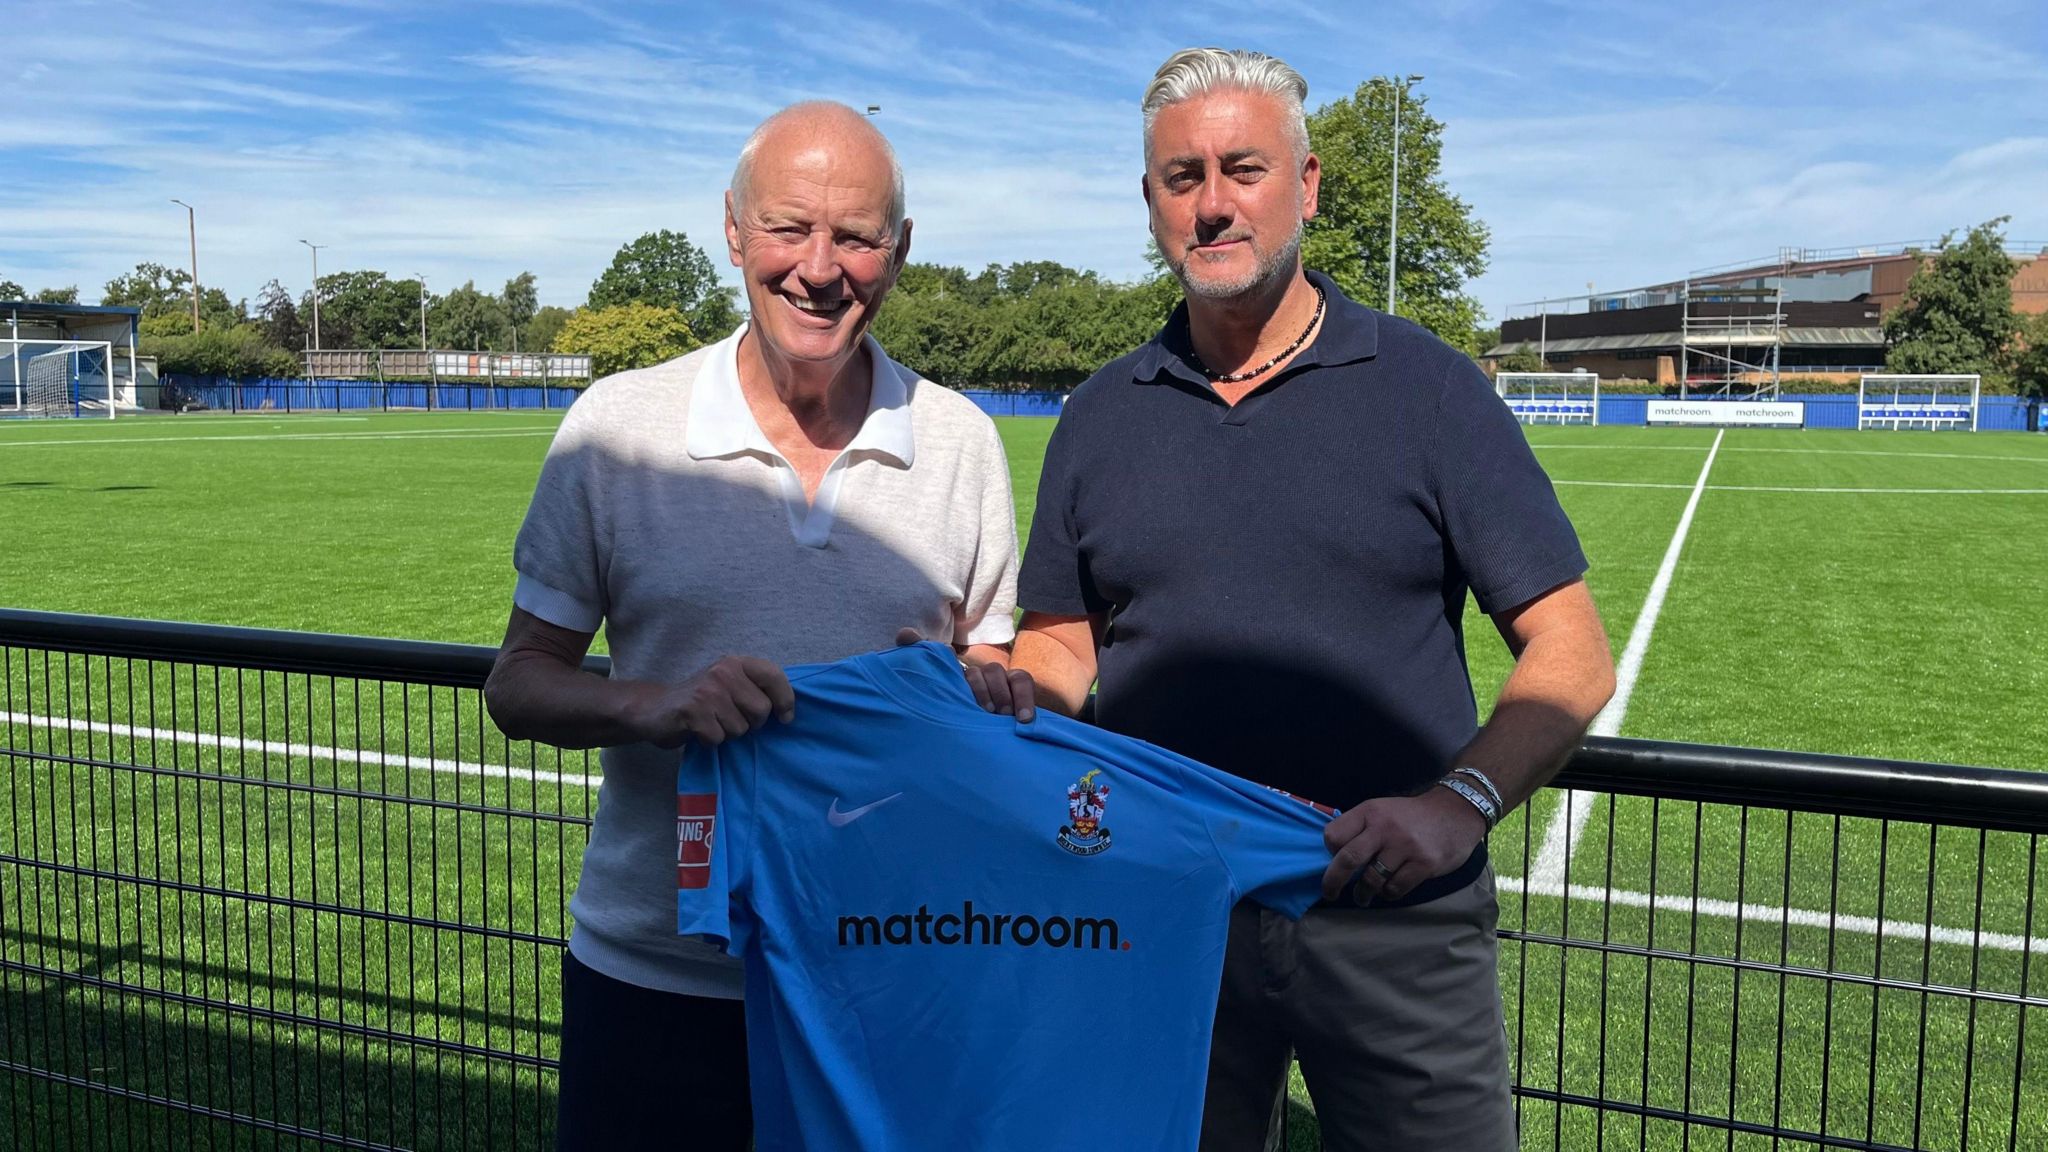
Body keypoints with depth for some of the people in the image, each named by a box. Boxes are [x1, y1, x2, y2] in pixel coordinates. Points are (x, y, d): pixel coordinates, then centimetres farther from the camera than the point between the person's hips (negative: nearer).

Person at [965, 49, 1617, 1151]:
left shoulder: (1425, 386, -2)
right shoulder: (1100, 416, 7)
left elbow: (1570, 655, -5)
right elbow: (1065, 641, 12)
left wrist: (1460, 801, -20)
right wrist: (1013, 687, -10)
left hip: (1392, 910, -2)